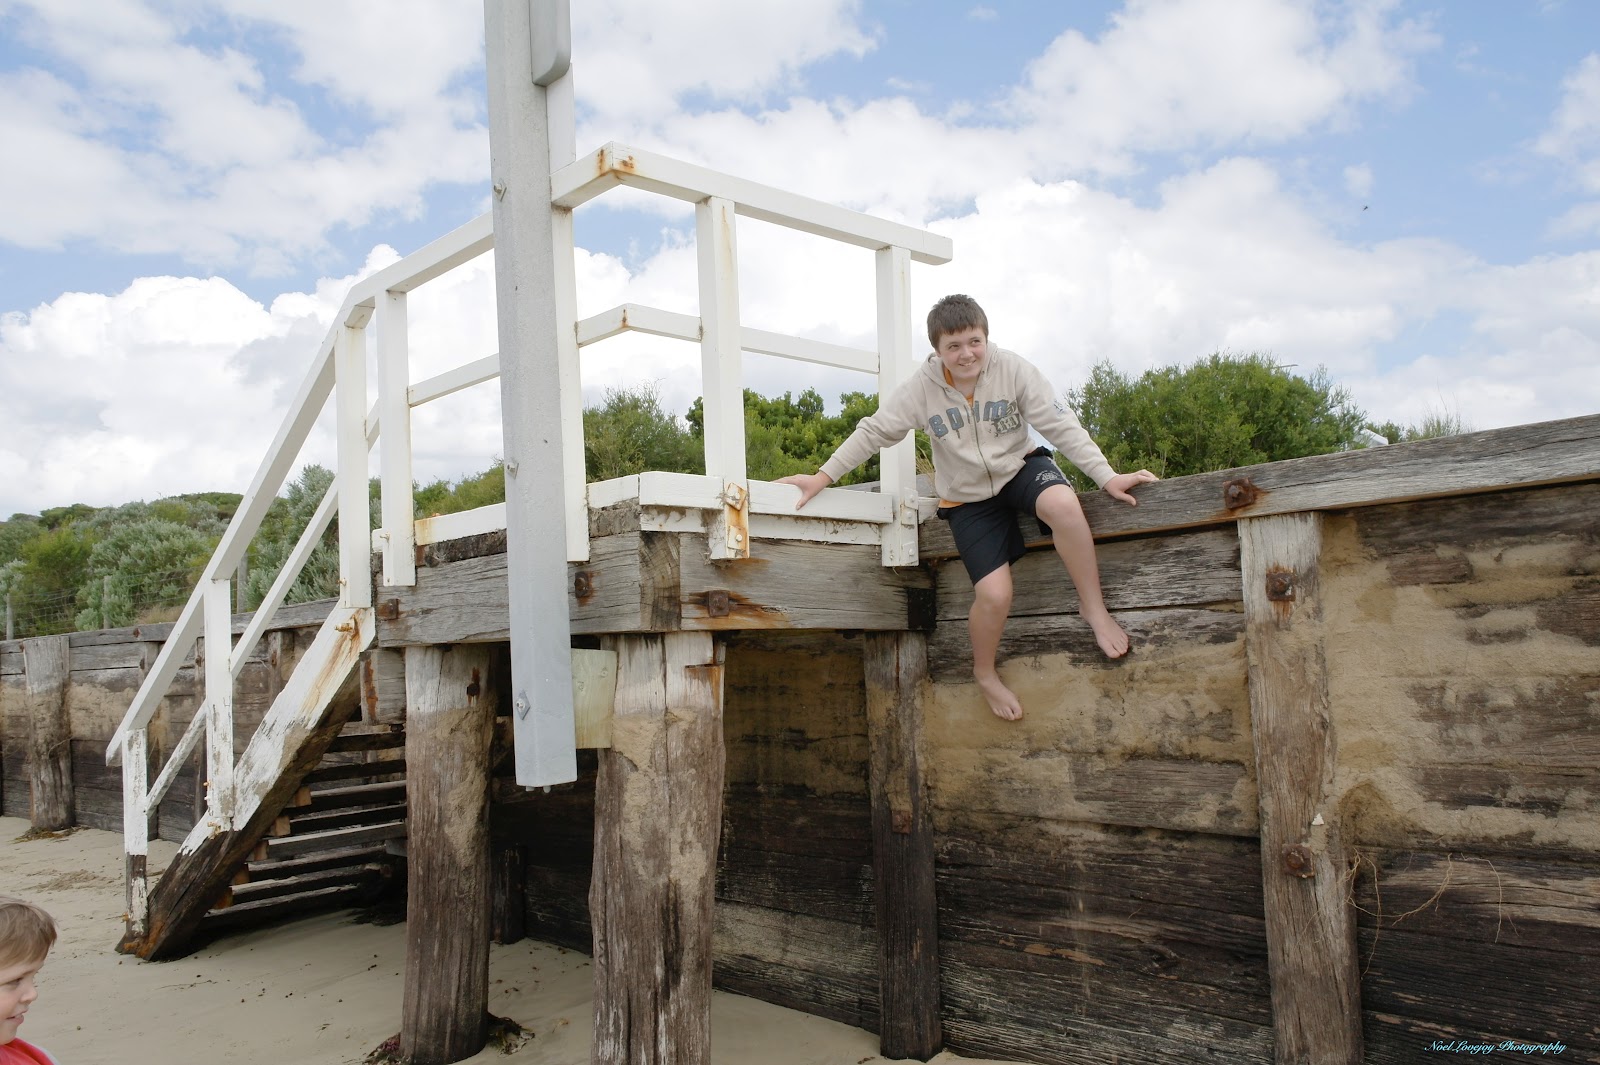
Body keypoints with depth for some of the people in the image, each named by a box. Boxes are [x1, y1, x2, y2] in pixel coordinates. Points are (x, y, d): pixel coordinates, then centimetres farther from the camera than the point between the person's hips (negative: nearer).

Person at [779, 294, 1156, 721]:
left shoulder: (1013, 369, -14)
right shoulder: (922, 388, -13)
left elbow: (1061, 425, -12)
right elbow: (874, 431, -6)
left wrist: (1106, 476, -17)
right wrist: (823, 476, -8)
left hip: (1020, 465, 0)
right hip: (969, 497, 0)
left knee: (1063, 505, -36)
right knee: (994, 594, -16)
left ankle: (1093, 608, -15)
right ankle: (985, 672, 16)